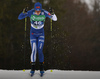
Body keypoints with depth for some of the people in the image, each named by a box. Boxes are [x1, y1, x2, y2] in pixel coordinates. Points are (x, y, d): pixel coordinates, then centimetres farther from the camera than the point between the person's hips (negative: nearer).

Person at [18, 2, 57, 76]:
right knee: (34, 50, -11)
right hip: (33, 34, 0)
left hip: (41, 34, 0)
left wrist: (52, 14, -36)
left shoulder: (44, 13, -19)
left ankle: (41, 67, 10)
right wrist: (24, 13, -38)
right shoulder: (30, 12, -20)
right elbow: (19, 17, -17)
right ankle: (33, 68, 5)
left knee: (40, 51, -9)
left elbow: (55, 19, -14)